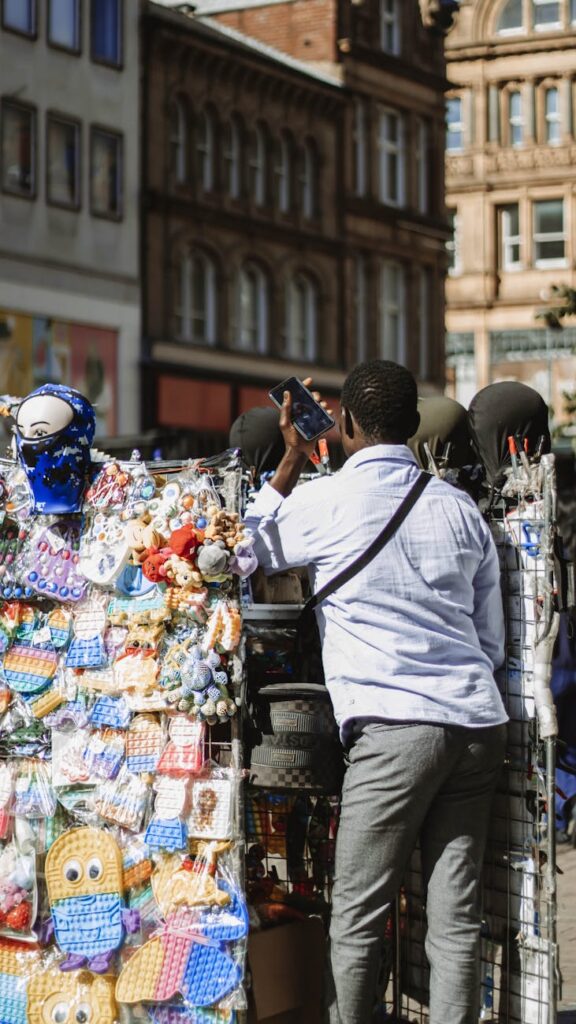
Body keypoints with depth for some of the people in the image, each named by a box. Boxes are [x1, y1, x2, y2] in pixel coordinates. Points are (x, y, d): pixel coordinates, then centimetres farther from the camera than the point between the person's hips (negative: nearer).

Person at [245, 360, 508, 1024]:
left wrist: (290, 461, 23)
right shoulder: (460, 508, 15)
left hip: (396, 727, -6)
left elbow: (249, 553, 18)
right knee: (455, 919, 6)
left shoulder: (325, 502, -1)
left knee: (356, 918, 2)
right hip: (479, 722, 6)